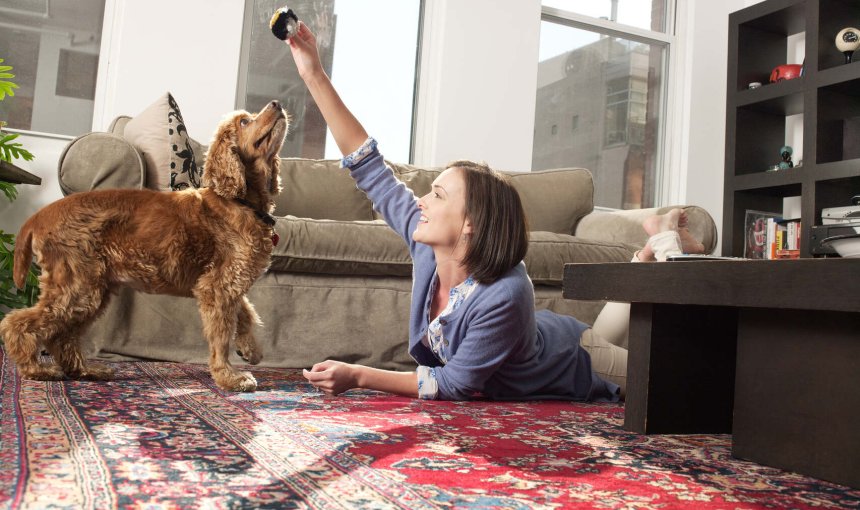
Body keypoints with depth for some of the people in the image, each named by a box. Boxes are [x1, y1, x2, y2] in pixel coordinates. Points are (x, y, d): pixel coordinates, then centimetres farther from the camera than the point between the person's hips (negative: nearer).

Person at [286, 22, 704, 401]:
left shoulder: (504, 296, -45)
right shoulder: (428, 246, -27)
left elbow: (455, 383, -36)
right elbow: (370, 169, -25)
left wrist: (358, 377, -40)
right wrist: (314, 75, -28)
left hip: (577, 367, -6)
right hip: (546, 339, 6)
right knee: (606, 333, 36)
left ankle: (667, 245, 23)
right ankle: (652, 247, 35)